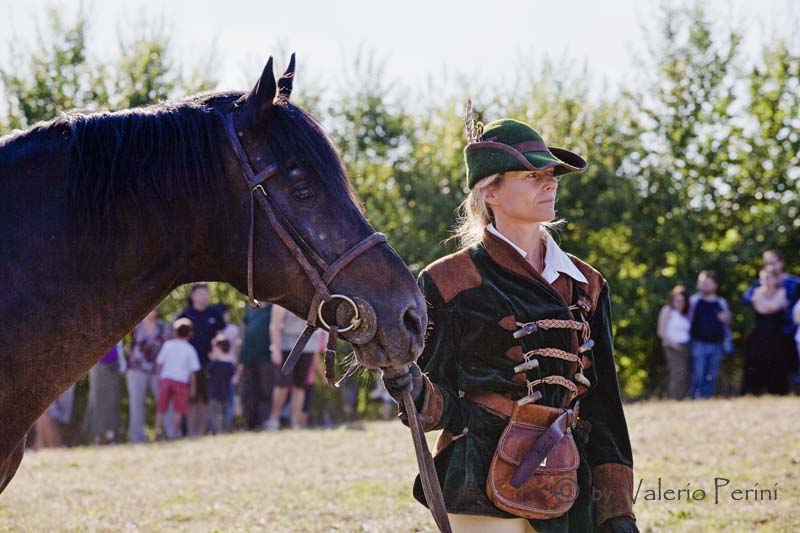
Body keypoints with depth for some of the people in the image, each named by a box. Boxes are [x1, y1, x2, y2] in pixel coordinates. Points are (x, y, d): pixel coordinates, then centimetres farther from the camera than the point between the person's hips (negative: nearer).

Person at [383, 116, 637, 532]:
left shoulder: (585, 285, 12)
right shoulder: (447, 283, -1)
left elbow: (603, 405, 12)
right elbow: (446, 408, 0)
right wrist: (414, 393, -24)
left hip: (570, 494, 5)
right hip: (484, 493, -4)